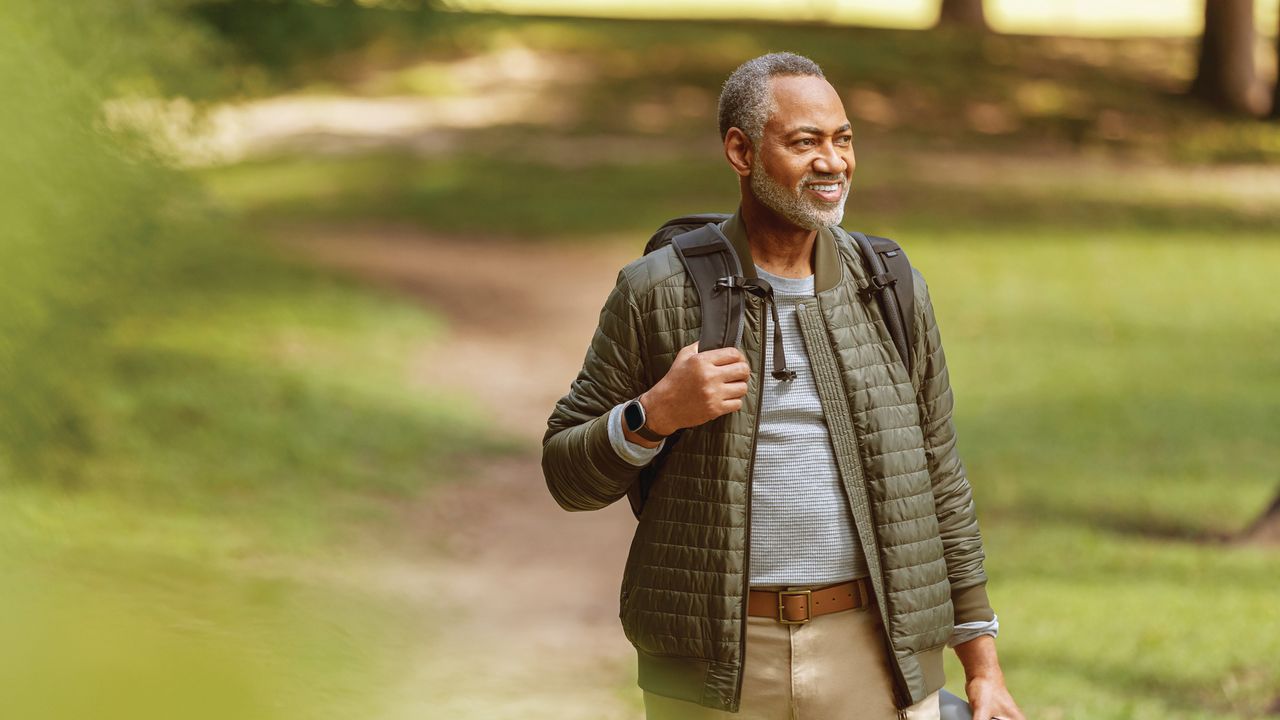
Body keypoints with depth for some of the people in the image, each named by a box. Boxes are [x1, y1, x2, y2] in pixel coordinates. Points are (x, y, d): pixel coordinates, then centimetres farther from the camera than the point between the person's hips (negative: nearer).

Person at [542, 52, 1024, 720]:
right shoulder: (656, 293, -2)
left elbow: (938, 485, 11)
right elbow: (568, 473, 2)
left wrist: (983, 665, 9)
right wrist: (657, 413, -17)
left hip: (873, 663, 1)